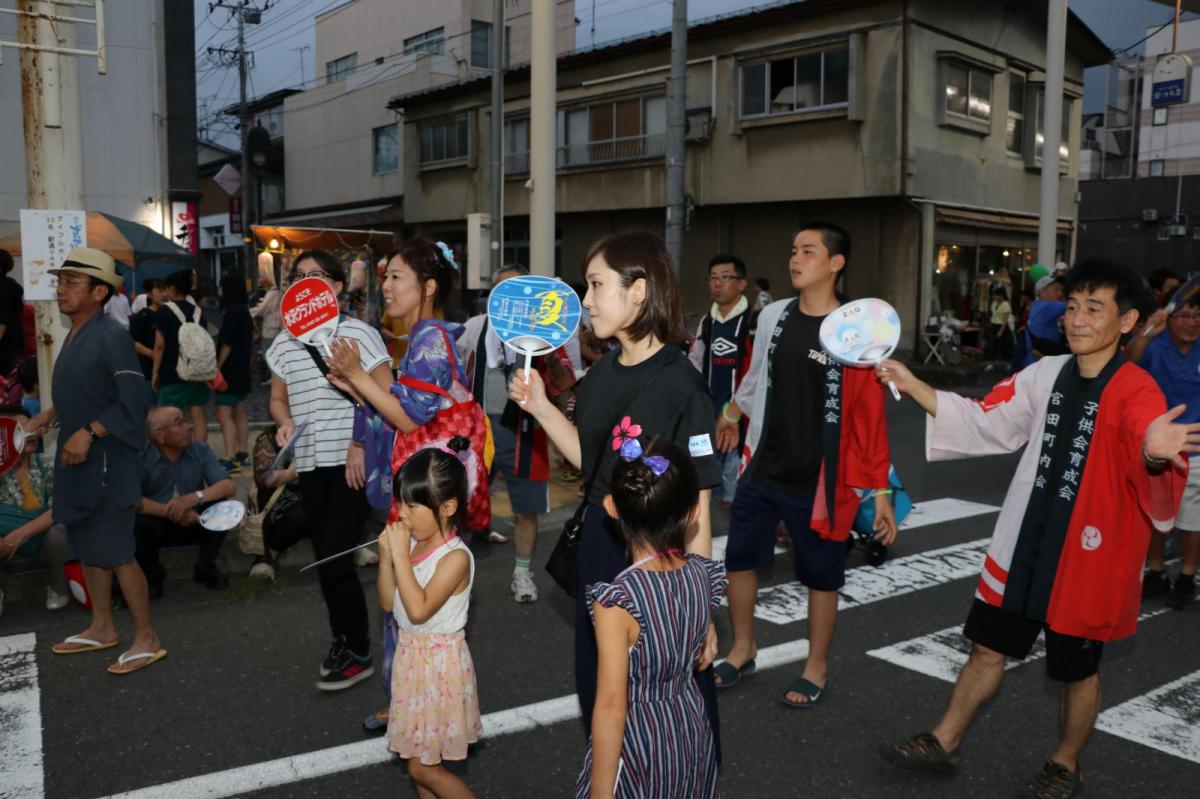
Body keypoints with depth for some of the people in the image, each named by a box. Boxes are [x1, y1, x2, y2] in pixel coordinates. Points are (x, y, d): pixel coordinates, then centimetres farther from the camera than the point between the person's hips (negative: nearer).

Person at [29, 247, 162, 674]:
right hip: (76, 463, 9)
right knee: (87, 548, 17)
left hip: (106, 464, -9)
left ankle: (146, 639, 9)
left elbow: (132, 404, -21)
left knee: (117, 553, -3)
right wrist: (50, 414, 8)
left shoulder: (112, 337, -17)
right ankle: (102, 627, 32)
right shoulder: (74, 336, 11)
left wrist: (89, 434, -23)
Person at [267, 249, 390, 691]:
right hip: (309, 464, 6)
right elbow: (278, 398, 21)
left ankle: (358, 653, 7)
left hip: (352, 462, -6)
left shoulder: (357, 333, -6)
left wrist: (363, 445, -15)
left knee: (333, 558, -9)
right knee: (325, 558, 11)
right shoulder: (284, 342, 11)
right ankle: (344, 639, 28)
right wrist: (285, 422, -1)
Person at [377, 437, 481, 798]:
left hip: (440, 662, -7)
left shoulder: (455, 557, -23)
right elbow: (388, 603, 2)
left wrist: (400, 556, -28)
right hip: (410, 656, 7)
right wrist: (386, 557, -12)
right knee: (417, 753, 20)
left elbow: (419, 610, -31)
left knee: (423, 766, 3)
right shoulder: (412, 543, -3)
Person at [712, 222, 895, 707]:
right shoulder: (773, 316, 1)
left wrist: (881, 490, -13)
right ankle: (743, 650, 35)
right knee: (738, 559, 14)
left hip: (820, 480, -5)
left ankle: (817, 668, 31)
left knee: (820, 577, 10)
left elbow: (871, 417, -12)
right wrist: (730, 414, 32)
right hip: (762, 468, 5)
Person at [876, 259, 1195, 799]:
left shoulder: (1136, 391, -17)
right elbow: (984, 422, 7)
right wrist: (911, 385, 0)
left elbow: (1154, 465, -34)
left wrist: (1155, 454, -59)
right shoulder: (1047, 374, 1)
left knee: (1077, 671, 14)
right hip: (1025, 546, 5)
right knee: (989, 647, 17)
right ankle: (944, 743, 32)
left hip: (1090, 556, -5)